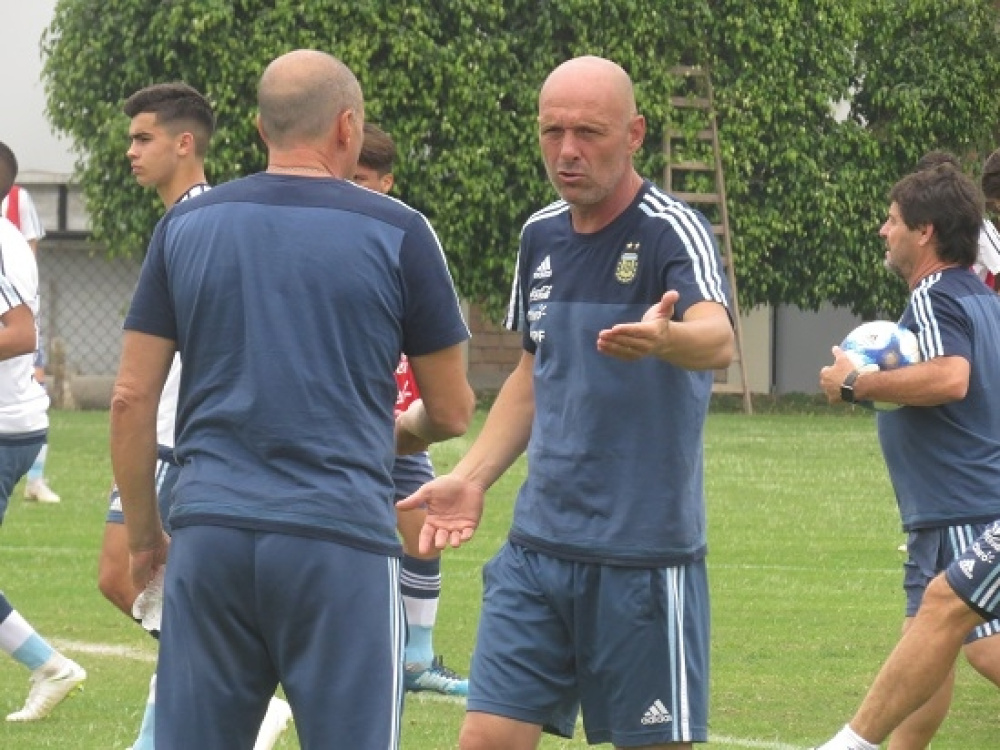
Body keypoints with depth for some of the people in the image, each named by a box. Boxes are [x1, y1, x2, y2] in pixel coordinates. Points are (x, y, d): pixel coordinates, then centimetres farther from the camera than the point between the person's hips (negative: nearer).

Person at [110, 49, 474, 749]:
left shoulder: (186, 225, 7)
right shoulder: (395, 233, 0)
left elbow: (132, 400, 7)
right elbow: (452, 413, 7)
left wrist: (143, 535, 18)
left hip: (209, 536, 3)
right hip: (341, 542, -3)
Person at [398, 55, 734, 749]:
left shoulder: (673, 231, -12)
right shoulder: (541, 236, 10)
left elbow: (718, 338, -32)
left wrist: (663, 337, -54)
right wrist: (473, 477, 14)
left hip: (643, 559, -6)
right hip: (538, 547, 6)